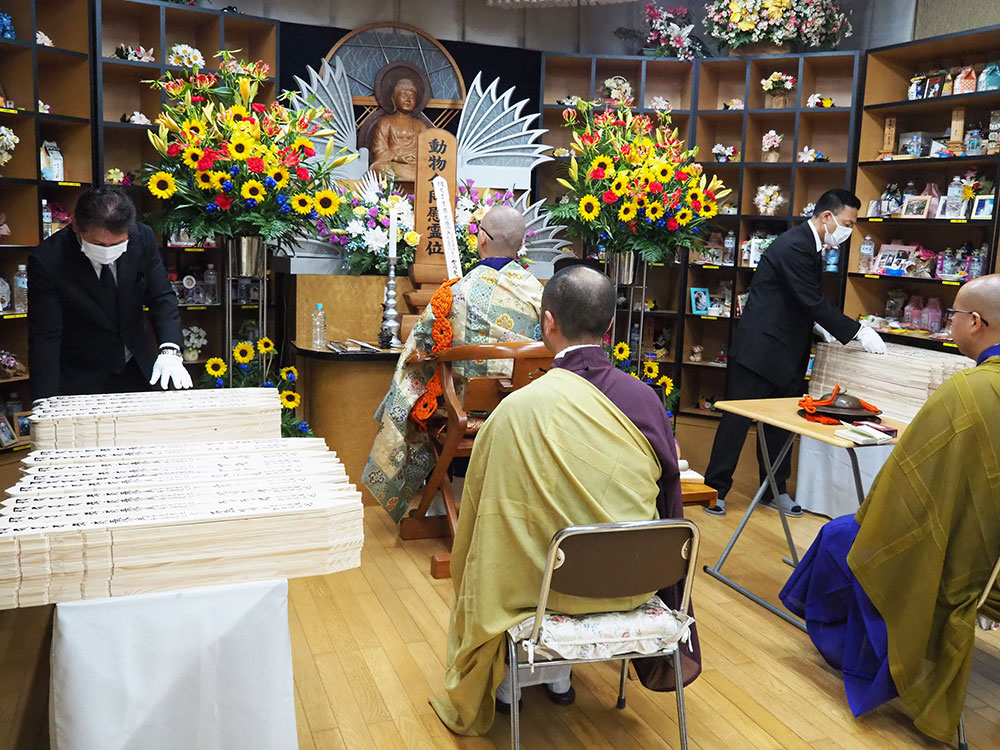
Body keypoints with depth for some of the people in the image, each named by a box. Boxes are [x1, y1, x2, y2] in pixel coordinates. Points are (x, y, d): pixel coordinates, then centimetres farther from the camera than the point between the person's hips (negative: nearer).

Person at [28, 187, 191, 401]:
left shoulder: (143, 239, -14)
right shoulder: (47, 260, -22)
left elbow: (161, 297, -8)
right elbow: (45, 337, -21)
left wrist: (169, 350, -25)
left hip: (138, 370, 3)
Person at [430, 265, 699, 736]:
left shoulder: (517, 410, -21)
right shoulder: (645, 400, -11)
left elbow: (479, 512, -7)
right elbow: (668, 495, 3)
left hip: (547, 585, -3)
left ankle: (490, 690, 38)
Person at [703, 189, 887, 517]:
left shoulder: (811, 247, 13)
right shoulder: (793, 246, -18)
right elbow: (814, 302, -22)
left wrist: (819, 327, 5)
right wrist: (858, 331, -18)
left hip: (786, 354, 10)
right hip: (759, 350, -10)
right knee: (737, 419, -2)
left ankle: (775, 491, 24)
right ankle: (715, 489, 6)